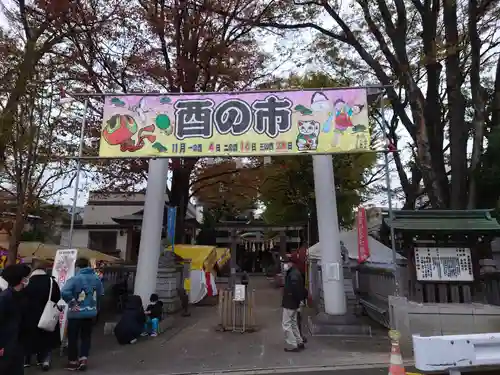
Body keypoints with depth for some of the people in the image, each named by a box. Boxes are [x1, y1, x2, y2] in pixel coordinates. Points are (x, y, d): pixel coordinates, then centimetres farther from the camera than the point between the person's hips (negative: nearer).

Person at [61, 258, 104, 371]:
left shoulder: (75, 279, -18)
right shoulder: (96, 278, -1)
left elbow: (64, 292, -30)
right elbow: (100, 293, 10)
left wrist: (72, 302, -17)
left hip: (76, 313, -4)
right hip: (91, 313, 4)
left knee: (73, 338, 13)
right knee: (86, 337, 17)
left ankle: (73, 362, 23)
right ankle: (83, 359, 12)